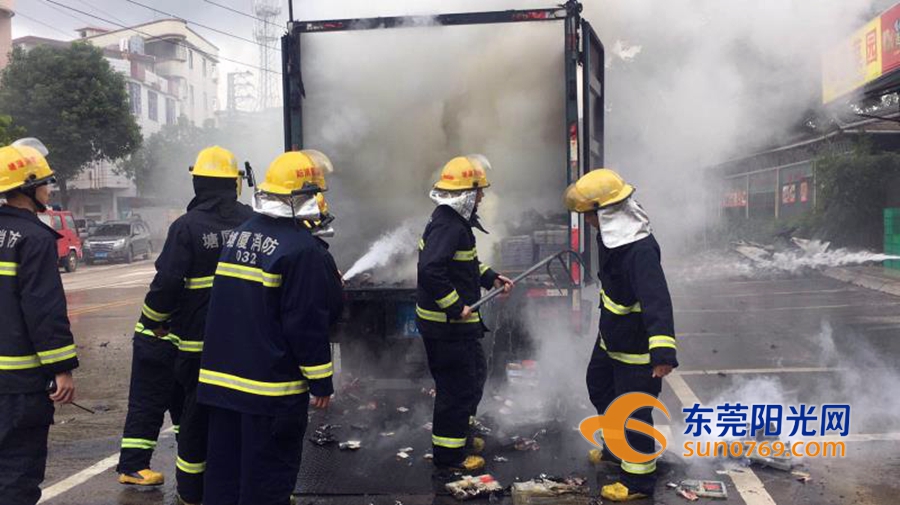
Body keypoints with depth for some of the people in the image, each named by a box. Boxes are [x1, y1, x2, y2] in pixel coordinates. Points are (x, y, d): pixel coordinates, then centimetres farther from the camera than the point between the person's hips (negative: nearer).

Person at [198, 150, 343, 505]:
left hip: (221, 376, 8)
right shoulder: (304, 249, -17)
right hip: (273, 387, -7)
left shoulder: (239, 235, 8)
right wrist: (321, 381, -10)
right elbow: (309, 323, -18)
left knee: (225, 469, 16)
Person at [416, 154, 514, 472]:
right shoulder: (447, 226, -23)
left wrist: (490, 278, 15)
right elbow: (429, 270, -35)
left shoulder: (455, 221, 10)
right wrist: (455, 307, -28)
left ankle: (459, 434, 40)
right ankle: (448, 454, 17)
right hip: (446, 325, -11)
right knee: (457, 386, 2)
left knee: (475, 374, 24)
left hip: (456, 322, 11)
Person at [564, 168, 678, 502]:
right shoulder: (613, 234, -2)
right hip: (610, 337, 10)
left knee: (632, 411, 3)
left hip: (636, 347, -10)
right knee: (599, 386, 27)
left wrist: (663, 351, -50)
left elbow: (657, 300, -42)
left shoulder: (640, 251, -33)